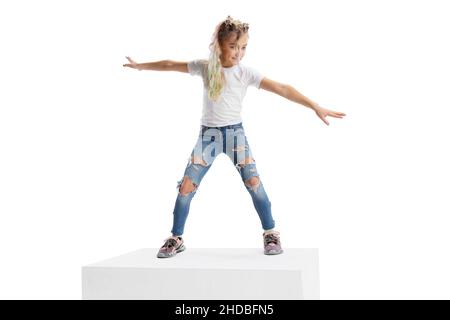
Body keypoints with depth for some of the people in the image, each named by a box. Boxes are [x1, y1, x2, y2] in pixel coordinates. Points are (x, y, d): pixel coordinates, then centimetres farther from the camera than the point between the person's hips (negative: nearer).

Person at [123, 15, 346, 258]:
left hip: (235, 132, -1)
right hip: (208, 133, 1)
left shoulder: (247, 73, -8)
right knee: (186, 187, -3)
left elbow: (282, 89, -15)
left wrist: (315, 107, -20)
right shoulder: (205, 66, -3)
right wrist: (141, 66, 19)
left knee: (254, 182, -16)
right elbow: (170, 65, 11)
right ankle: (176, 239, 12)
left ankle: (271, 234, 2)